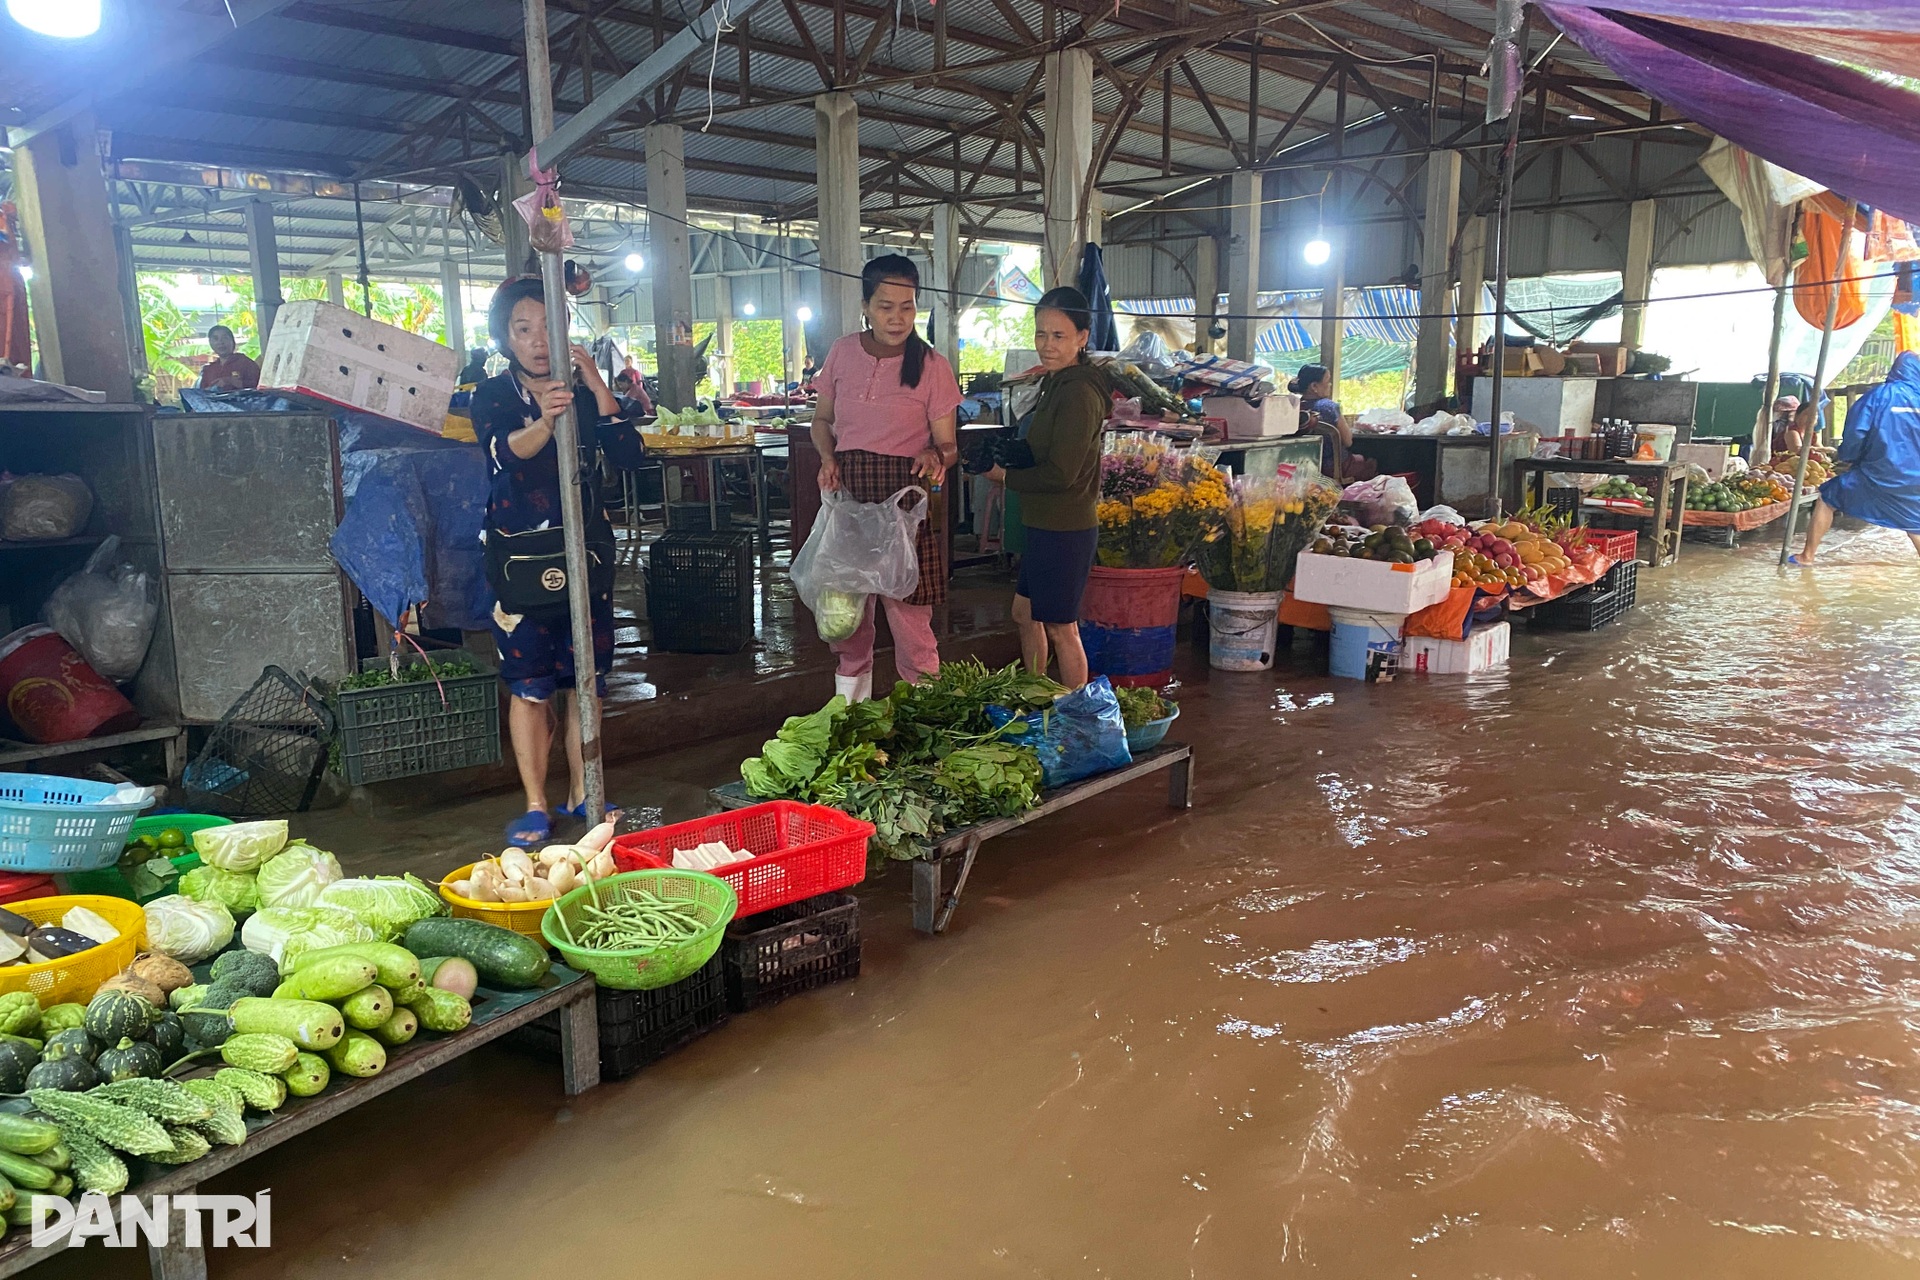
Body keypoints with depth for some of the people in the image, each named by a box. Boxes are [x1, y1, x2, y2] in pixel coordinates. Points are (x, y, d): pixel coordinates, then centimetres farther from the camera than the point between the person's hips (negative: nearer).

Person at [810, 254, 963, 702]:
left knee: (909, 613, -5)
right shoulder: (843, 353, 4)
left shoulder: (933, 366, -5)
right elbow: (822, 419, 17)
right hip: (847, 496, 4)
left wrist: (936, 455, -25)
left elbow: (948, 443, -2)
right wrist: (827, 457, -4)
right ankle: (848, 710, 32)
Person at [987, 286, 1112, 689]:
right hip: (1044, 525, 11)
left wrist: (1005, 475, -10)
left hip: (1064, 531, -11)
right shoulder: (1056, 384, 12)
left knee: (1060, 628, 1)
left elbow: (1061, 473, -23)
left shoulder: (1078, 393, -20)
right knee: (1025, 614, 21)